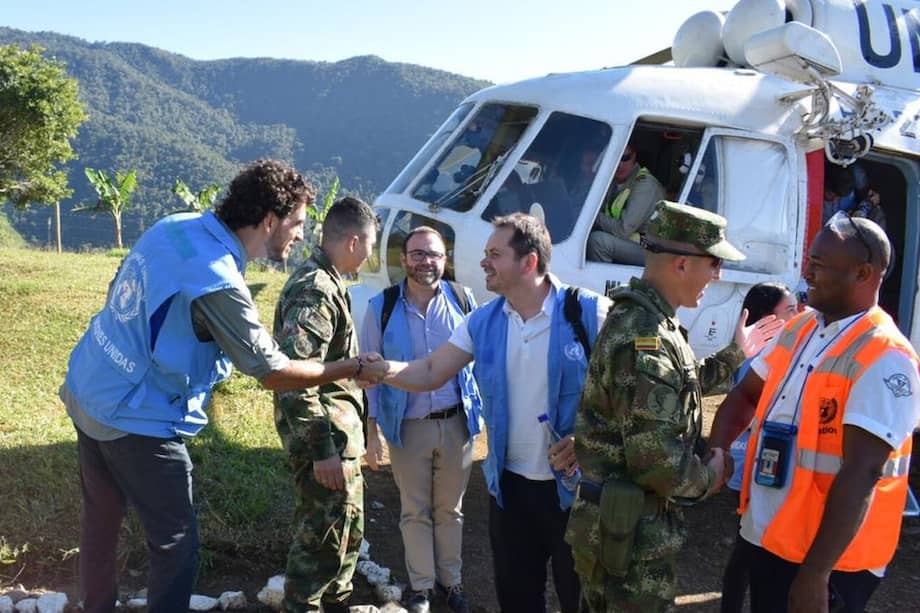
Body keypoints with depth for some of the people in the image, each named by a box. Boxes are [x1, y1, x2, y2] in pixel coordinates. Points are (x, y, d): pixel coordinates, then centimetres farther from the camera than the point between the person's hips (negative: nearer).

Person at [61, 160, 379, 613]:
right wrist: (353, 368, -9)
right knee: (176, 543, 5)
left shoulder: (173, 226, -2)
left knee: (101, 519, 24)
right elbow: (274, 373, -19)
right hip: (136, 422, -9)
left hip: (87, 394, 9)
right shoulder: (219, 283, -26)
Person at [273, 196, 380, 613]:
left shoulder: (324, 281, 13)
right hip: (326, 437, -11)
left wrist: (357, 366, 20)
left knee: (348, 527, 23)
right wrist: (321, 448, -28)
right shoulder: (316, 289, -21)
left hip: (339, 432, 11)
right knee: (323, 539, 2)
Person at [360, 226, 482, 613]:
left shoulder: (463, 300, -3)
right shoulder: (382, 307, -6)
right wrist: (372, 432, -4)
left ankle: (451, 580, 33)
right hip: (408, 426, -1)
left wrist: (483, 410, 2)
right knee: (415, 511, 13)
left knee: (450, 509, 16)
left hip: (456, 423, 1)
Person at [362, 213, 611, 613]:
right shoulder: (483, 321, 1)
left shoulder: (589, 312, -15)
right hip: (510, 482, 5)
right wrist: (380, 368, -17)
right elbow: (431, 373, 0)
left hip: (575, 483, -4)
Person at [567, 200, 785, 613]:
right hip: (631, 528, -10)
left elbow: (673, 388, 23)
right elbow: (655, 456, -30)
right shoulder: (645, 339, -27)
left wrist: (736, 353, 27)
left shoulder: (642, 318, 7)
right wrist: (707, 479, -10)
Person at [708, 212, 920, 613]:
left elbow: (861, 474, -25)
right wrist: (714, 452, -5)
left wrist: (814, 574, -27)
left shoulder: (885, 359, -20)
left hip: (829, 556, -7)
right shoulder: (799, 329, 4)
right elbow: (746, 394, 14)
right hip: (766, 534, 7)